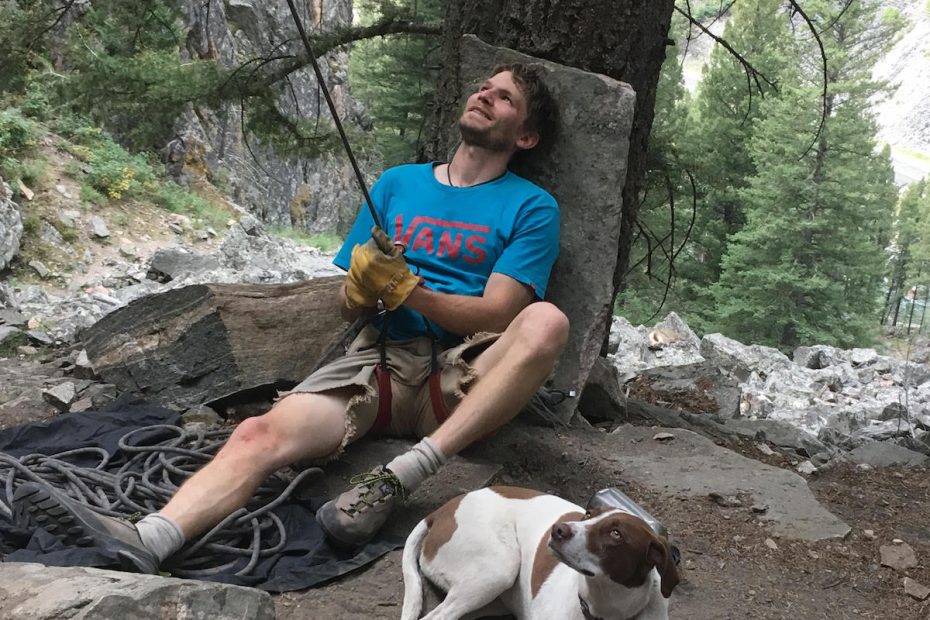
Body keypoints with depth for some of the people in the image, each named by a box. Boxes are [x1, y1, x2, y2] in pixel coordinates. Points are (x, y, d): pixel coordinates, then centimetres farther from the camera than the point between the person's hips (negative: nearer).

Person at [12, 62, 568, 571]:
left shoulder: (531, 207, 8)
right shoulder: (397, 184, 19)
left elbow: (496, 315, -5)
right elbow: (349, 308, 16)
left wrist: (404, 287, -17)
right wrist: (360, 288, -8)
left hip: (466, 378, -2)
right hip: (380, 360, 3)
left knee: (548, 321, -33)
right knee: (261, 434, -24)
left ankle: (402, 476, -35)